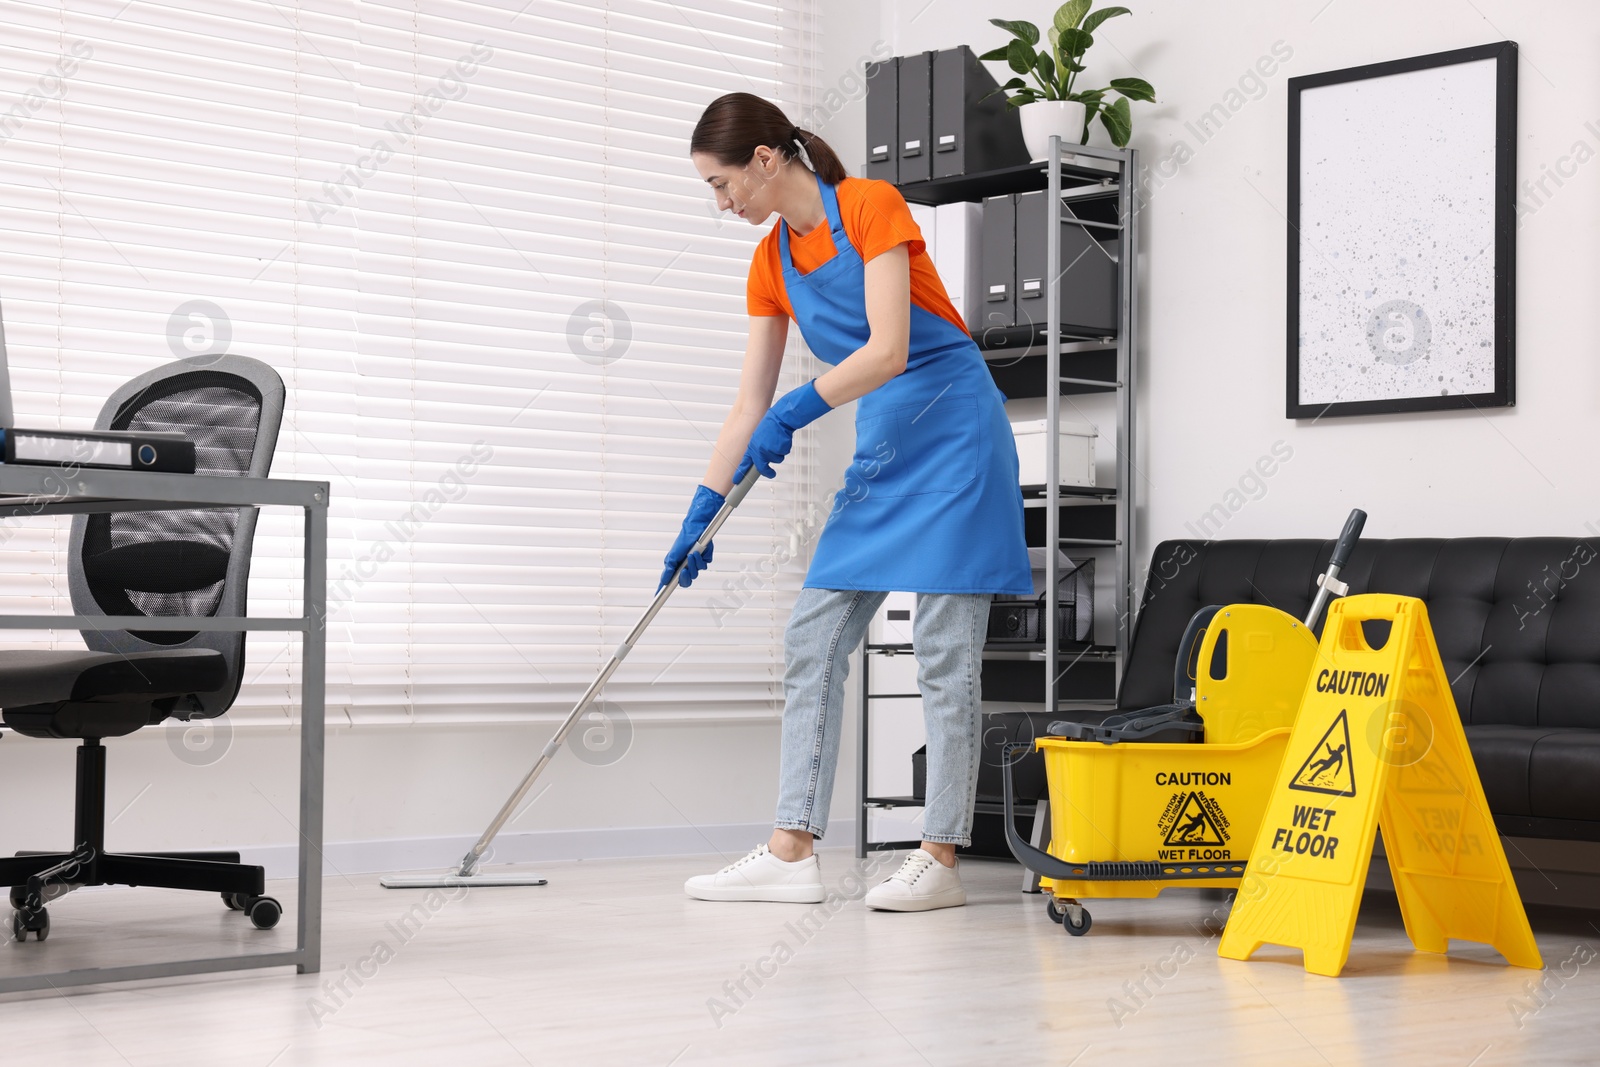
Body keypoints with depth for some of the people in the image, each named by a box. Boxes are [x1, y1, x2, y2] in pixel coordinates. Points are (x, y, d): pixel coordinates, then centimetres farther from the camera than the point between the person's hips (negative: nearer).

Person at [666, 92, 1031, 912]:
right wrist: (700, 514, 8)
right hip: (880, 449, 8)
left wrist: (793, 415, -28)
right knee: (812, 641, 2)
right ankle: (791, 853, 3)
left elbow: (888, 351, -23)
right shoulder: (771, 261, 8)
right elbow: (750, 407, 10)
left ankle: (941, 860, -1)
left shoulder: (871, 207, -13)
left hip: (951, 436, -8)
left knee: (943, 651, -6)